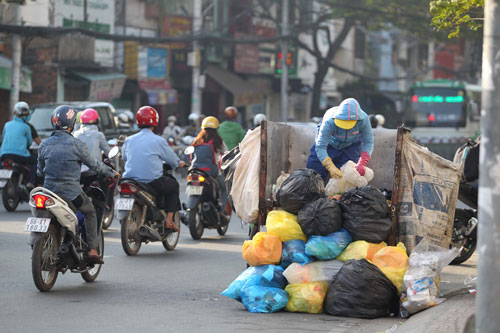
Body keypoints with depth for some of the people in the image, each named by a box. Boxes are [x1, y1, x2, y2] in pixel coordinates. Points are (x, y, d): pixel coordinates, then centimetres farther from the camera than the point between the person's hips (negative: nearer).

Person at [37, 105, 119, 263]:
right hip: (71, 192, -4)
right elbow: (94, 164, -2)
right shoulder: (76, 144, -11)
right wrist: (112, 173, 15)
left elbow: (40, 170, 13)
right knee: (90, 212, 20)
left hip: (49, 190, 4)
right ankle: (92, 250, 12)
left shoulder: (44, 145, 2)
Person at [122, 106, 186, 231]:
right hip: (152, 181, -5)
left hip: (130, 179, 5)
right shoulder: (158, 141, -5)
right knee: (174, 185, 21)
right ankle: (169, 220, 10)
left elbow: (124, 157, 21)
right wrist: (180, 164, 28)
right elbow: (172, 159, 5)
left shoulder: (129, 140, 7)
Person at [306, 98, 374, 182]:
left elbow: (368, 143, -24)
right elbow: (320, 147, -42)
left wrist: (362, 164, -39)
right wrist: (331, 168, -56)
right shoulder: (329, 122, -42)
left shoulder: (363, 119, -36)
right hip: (329, 144, -1)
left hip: (351, 146, 1)